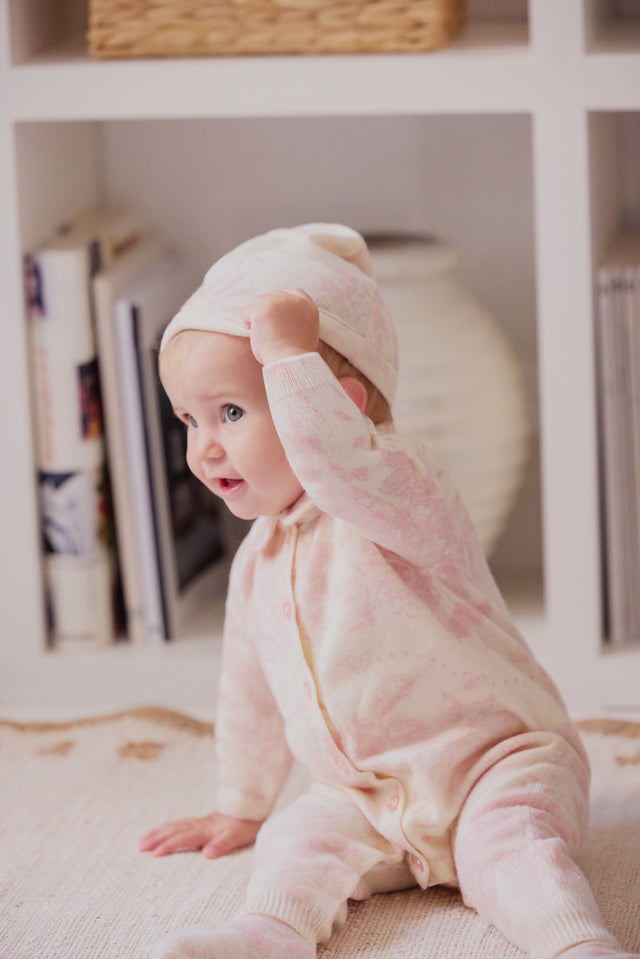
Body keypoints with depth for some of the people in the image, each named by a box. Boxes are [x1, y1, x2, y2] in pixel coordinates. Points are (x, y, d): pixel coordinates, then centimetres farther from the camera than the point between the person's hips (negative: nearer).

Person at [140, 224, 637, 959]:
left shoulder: (400, 492, -14)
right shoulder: (258, 560, 11)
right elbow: (252, 692, 26)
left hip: (495, 764, -6)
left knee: (510, 839, -32)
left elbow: (342, 469, -40)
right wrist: (241, 809, 32)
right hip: (364, 801, 6)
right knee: (297, 838, -20)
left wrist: (288, 351, -34)